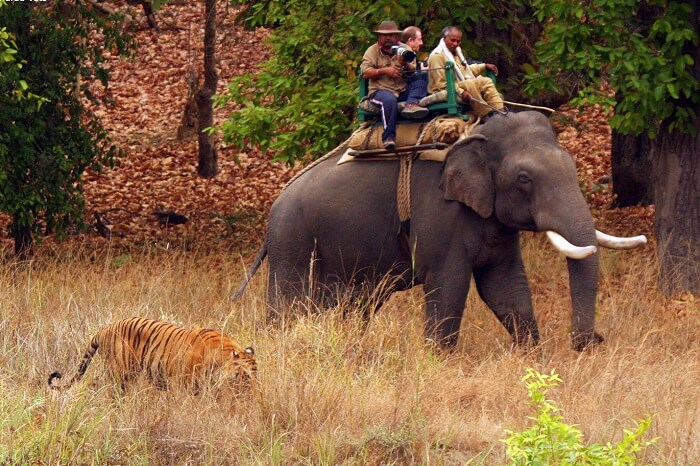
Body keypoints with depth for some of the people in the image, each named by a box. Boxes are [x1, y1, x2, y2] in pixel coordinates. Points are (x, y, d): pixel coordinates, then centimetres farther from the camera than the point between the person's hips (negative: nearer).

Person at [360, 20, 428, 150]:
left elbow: (415, 71, 3)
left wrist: (406, 64, -19)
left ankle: (412, 105, -45)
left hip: (403, 90, 3)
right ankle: (389, 137, -41)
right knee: (389, 100, -37)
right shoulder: (372, 51, 9)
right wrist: (384, 71, -14)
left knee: (420, 83, -21)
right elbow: (365, 72, -3)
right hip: (380, 90, -3)